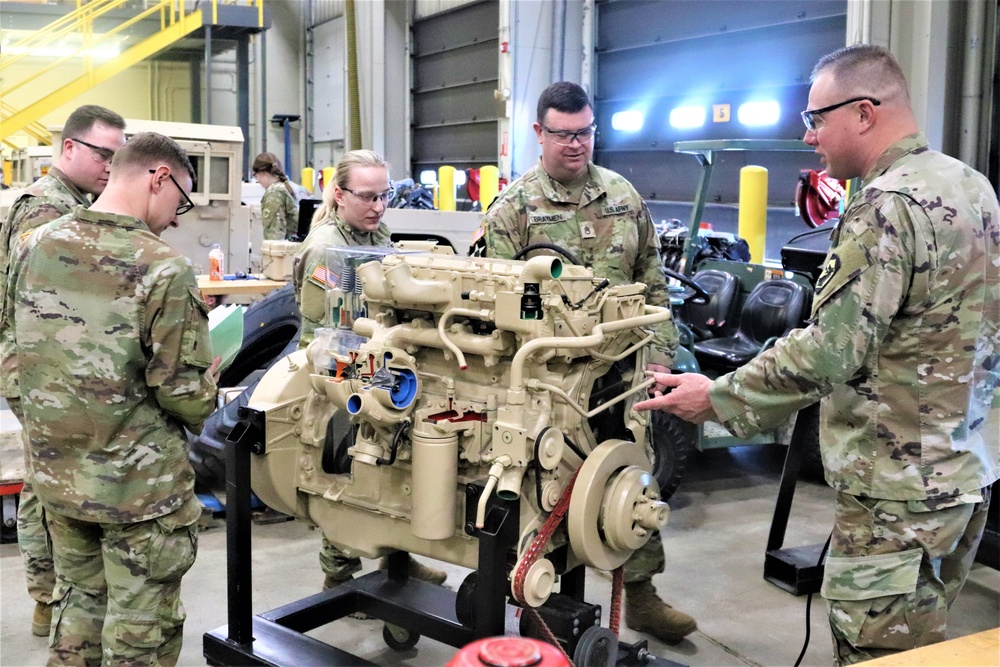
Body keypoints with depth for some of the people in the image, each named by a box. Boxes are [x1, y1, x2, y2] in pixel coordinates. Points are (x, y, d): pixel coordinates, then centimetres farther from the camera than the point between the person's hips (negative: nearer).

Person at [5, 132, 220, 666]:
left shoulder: (36, 245, -1)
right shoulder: (163, 269, -21)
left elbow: (21, 341, 9)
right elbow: (184, 392, -20)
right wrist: (206, 396, 3)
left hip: (55, 472, 7)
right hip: (138, 482, -6)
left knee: (77, 601, 24)